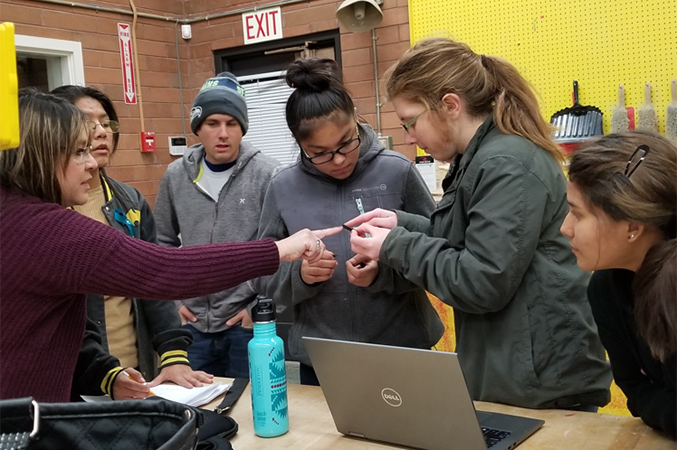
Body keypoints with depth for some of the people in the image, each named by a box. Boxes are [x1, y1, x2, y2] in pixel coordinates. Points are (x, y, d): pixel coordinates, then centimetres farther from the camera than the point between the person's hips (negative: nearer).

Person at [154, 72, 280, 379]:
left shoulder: (267, 175, -9)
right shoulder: (176, 175, 4)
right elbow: (162, 241, 14)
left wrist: (260, 305, -10)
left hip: (248, 322, -4)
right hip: (193, 323, 4)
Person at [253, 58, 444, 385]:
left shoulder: (397, 172, -8)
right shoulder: (284, 188, -2)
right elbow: (263, 275, 3)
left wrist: (384, 273, -20)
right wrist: (298, 275, -17)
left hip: (402, 349, -1)